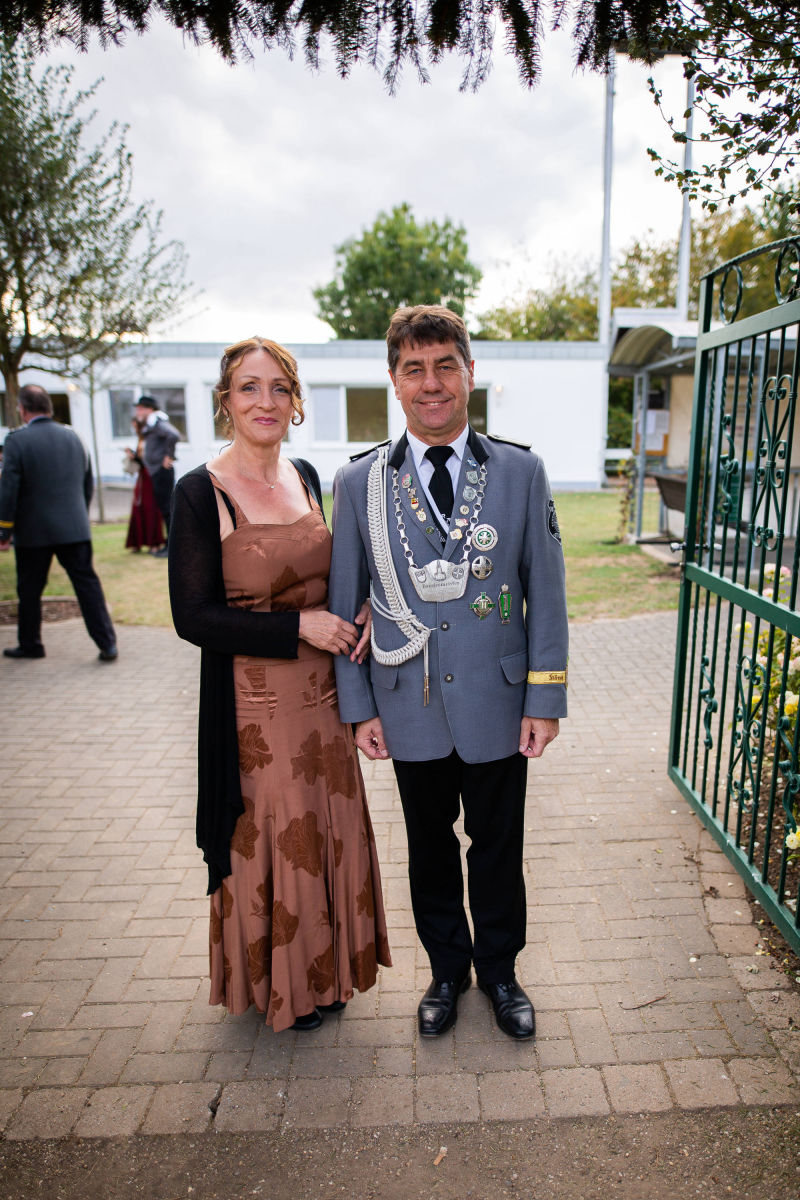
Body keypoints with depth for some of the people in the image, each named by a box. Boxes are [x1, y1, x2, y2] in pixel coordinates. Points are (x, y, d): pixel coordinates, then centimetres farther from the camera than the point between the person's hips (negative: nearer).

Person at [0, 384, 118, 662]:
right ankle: (107, 644, 0)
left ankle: (29, 644, 25)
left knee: (29, 590, 12)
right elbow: (88, 484, 13)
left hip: (33, 531, -3)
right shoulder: (72, 435, 7)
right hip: (75, 528, 3)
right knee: (87, 583, 4)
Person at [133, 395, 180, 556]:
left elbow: (174, 435, -28)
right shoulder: (149, 426, 19)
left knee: (167, 508, -7)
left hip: (162, 471, -10)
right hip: (156, 472, 10)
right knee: (164, 508, 12)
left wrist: (169, 456, -21)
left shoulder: (157, 423, -12)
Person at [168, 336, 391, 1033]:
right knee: (270, 841, 11)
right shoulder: (200, 493, -14)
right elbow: (193, 617, -15)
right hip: (252, 704, -6)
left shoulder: (306, 476, 4)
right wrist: (298, 626, -19)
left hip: (321, 691, 6)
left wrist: (360, 610, -4)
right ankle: (279, 983, 39)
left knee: (328, 832, 19)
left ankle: (326, 967, 44)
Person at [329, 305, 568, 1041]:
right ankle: (447, 970, 44)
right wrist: (359, 706, -1)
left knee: (498, 849, 17)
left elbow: (546, 593, -2)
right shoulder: (359, 483, -3)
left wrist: (545, 700, -4)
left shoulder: (522, 472, -3)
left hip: (499, 705, 0)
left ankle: (499, 970, 43)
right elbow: (344, 604, 1)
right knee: (430, 851, 19)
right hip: (412, 709, 1)